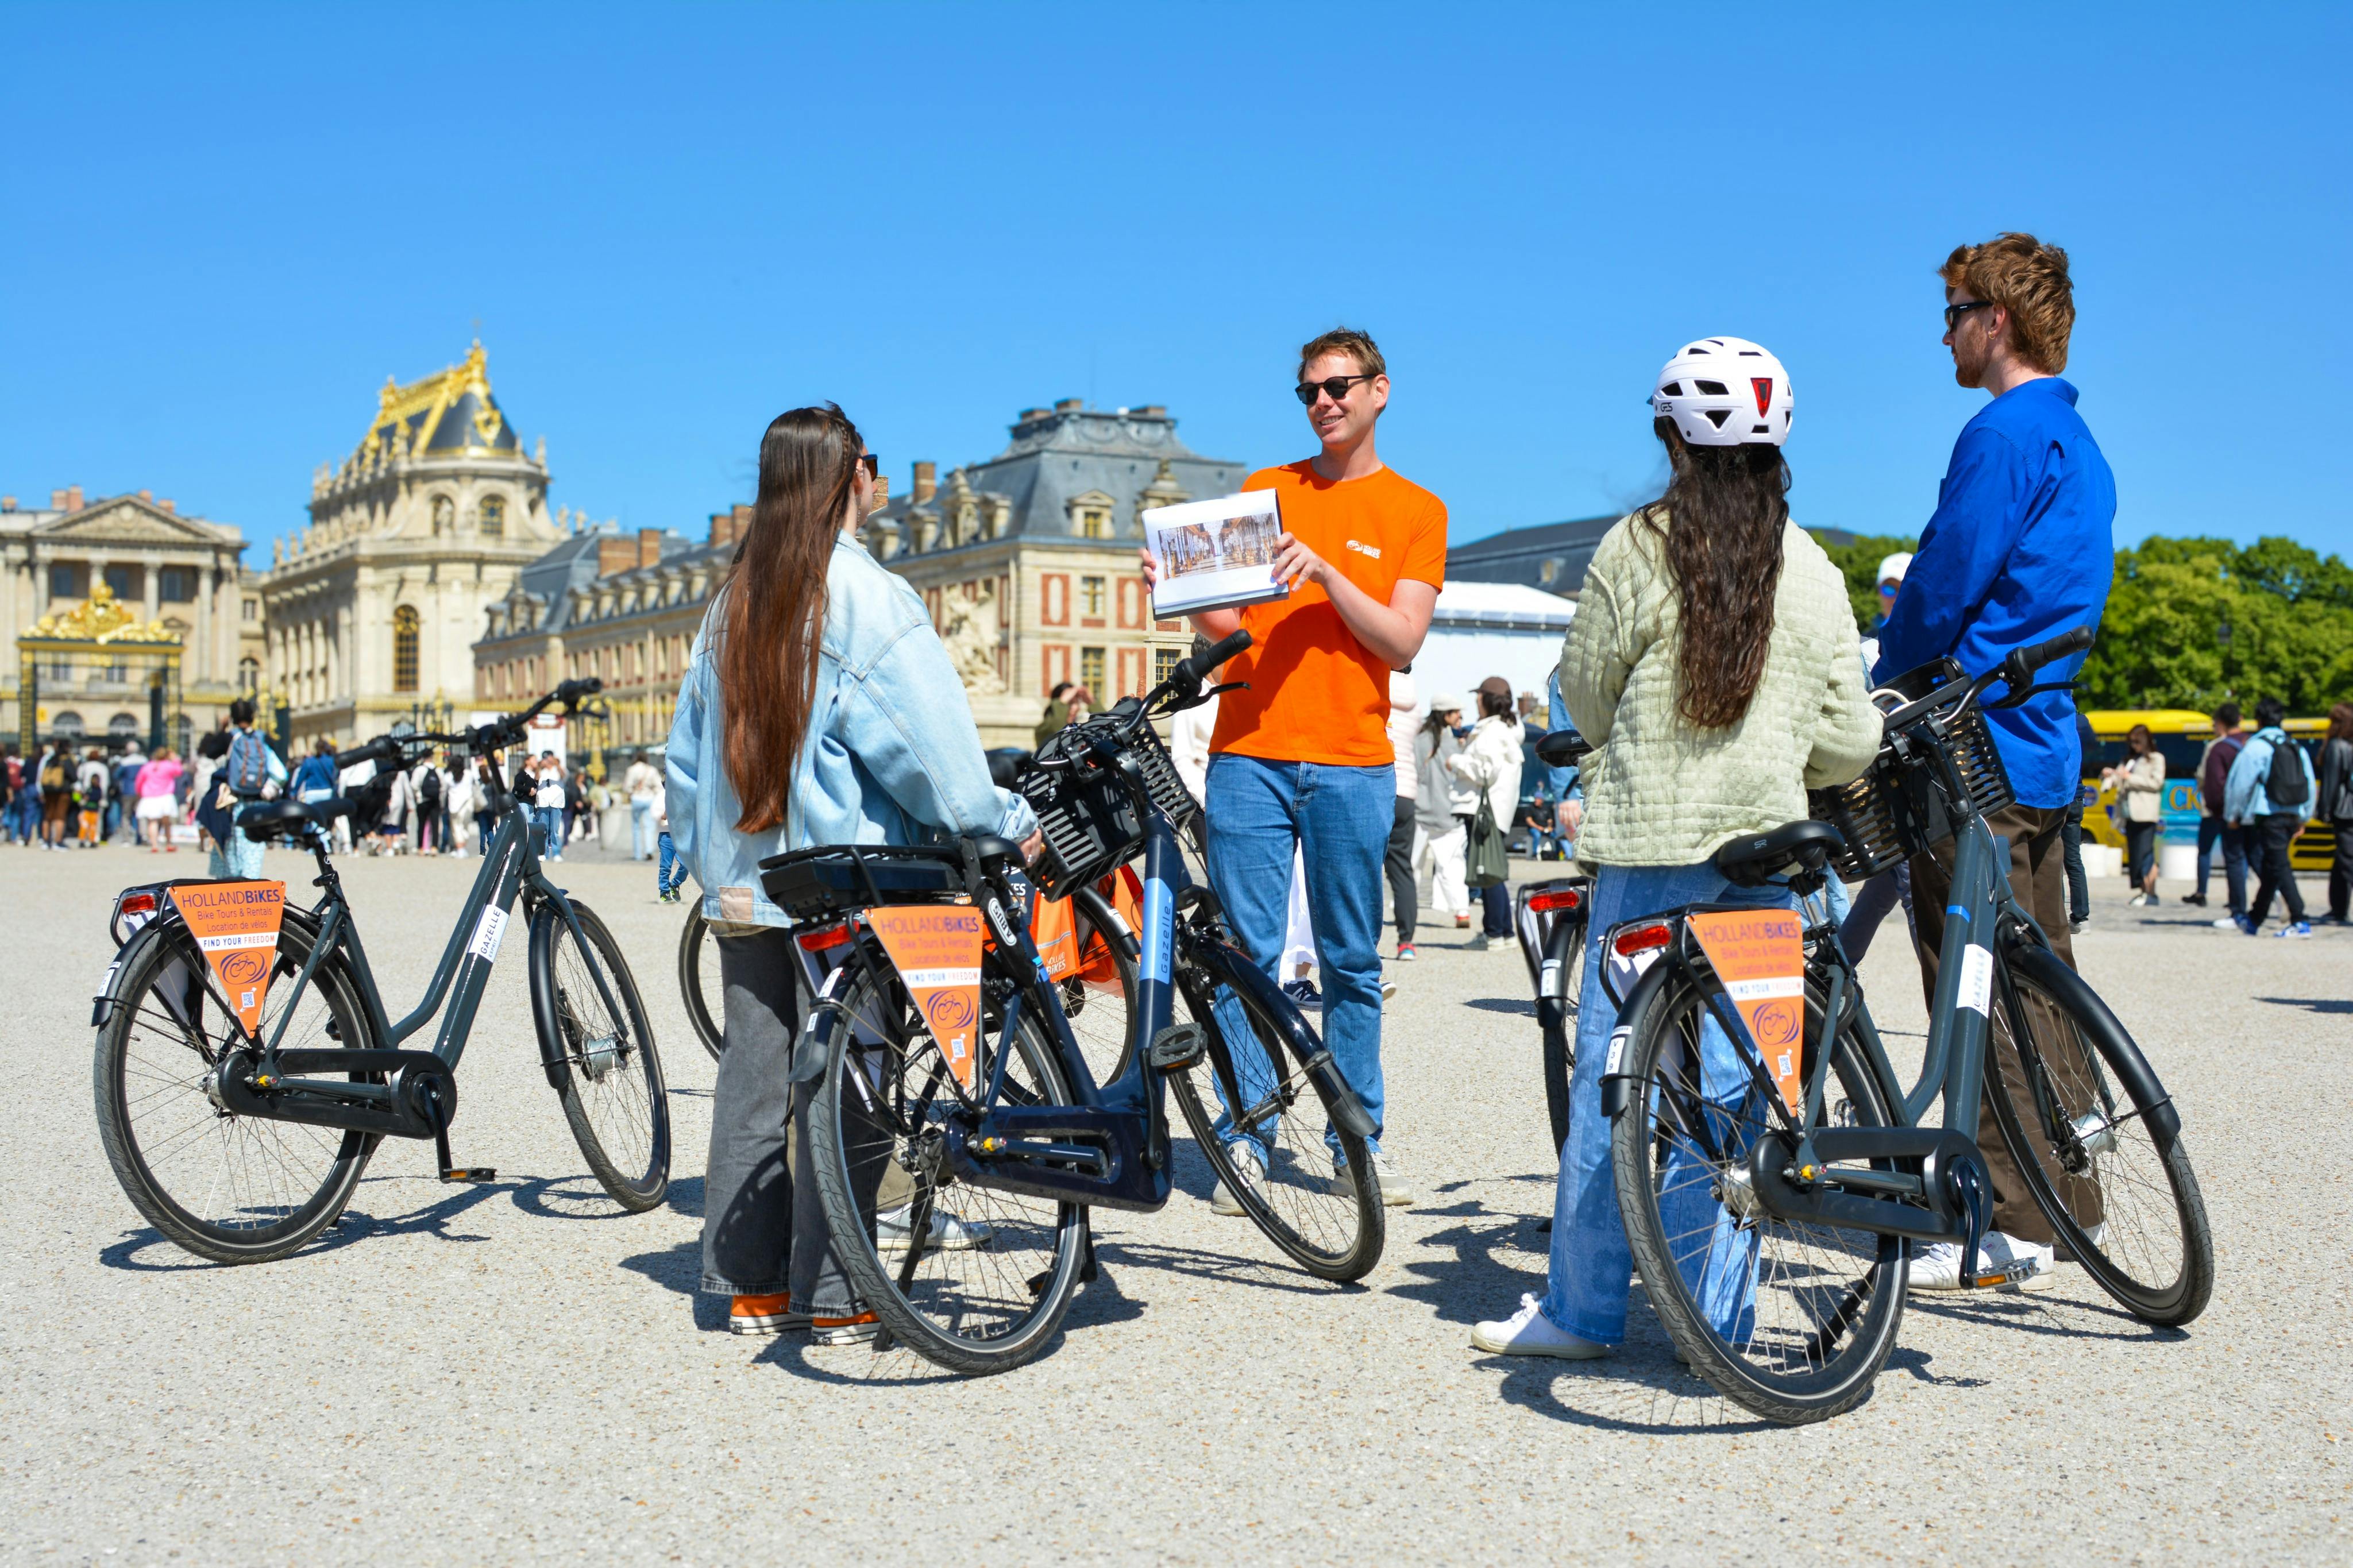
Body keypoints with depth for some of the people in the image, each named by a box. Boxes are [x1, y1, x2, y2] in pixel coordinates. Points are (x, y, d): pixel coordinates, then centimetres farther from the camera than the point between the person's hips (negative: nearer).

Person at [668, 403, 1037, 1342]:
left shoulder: (730, 601, 10)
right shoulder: (866, 597, -10)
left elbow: (689, 749, 16)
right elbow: (933, 747, -12)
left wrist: (704, 857, 25)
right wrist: (1006, 824, 0)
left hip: (742, 882, 6)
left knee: (753, 1079, 10)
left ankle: (748, 1287, 17)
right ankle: (833, 1299, 3)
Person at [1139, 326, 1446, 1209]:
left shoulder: (1415, 511, 8)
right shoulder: (1264, 491, 14)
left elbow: (1402, 643, -2)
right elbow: (1226, 624, 12)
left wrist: (1324, 570, -14)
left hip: (1353, 764, -1)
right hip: (1250, 754, 1)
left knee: (1352, 963, 5)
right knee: (1248, 954, -1)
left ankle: (1358, 1143, 14)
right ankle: (1243, 1144, 5)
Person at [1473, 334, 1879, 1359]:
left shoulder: (1636, 550, -4)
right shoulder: (1814, 571, 6)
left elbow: (1585, 694, 5)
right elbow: (1851, 742, 7)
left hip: (1651, 843, -3)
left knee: (1611, 1072, 3)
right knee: (1737, 1077, 7)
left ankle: (1582, 1310, 8)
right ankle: (1720, 1316, 11)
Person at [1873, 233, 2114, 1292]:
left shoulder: (2005, 431, -13)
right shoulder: (2080, 446, 19)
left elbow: (1940, 592, -16)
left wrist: (1876, 694, 0)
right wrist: (1909, 680, 21)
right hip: (2046, 747, 10)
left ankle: (2010, 1228, -3)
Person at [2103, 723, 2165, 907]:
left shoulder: (2156, 759, 5)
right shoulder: (2129, 759, 21)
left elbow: (2156, 783, -6)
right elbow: (2119, 782, 22)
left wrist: (2130, 778, -10)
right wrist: (2109, 776, 0)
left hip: (2146, 814, -7)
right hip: (2130, 814, 7)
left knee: (2145, 854, -13)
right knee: (2134, 855, 6)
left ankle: (2150, 893, -14)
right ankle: (2140, 891, 10)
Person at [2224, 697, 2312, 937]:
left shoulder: (2256, 747, -8)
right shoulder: (2297, 748, 12)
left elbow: (2240, 783, -7)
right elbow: (2309, 785, 15)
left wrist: (2233, 815, 5)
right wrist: (2303, 819, 22)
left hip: (2268, 817, -7)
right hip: (2293, 816, 7)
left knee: (2279, 867, -4)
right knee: (2268, 867, 13)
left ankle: (2299, 922, -5)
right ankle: (2254, 920, 16)